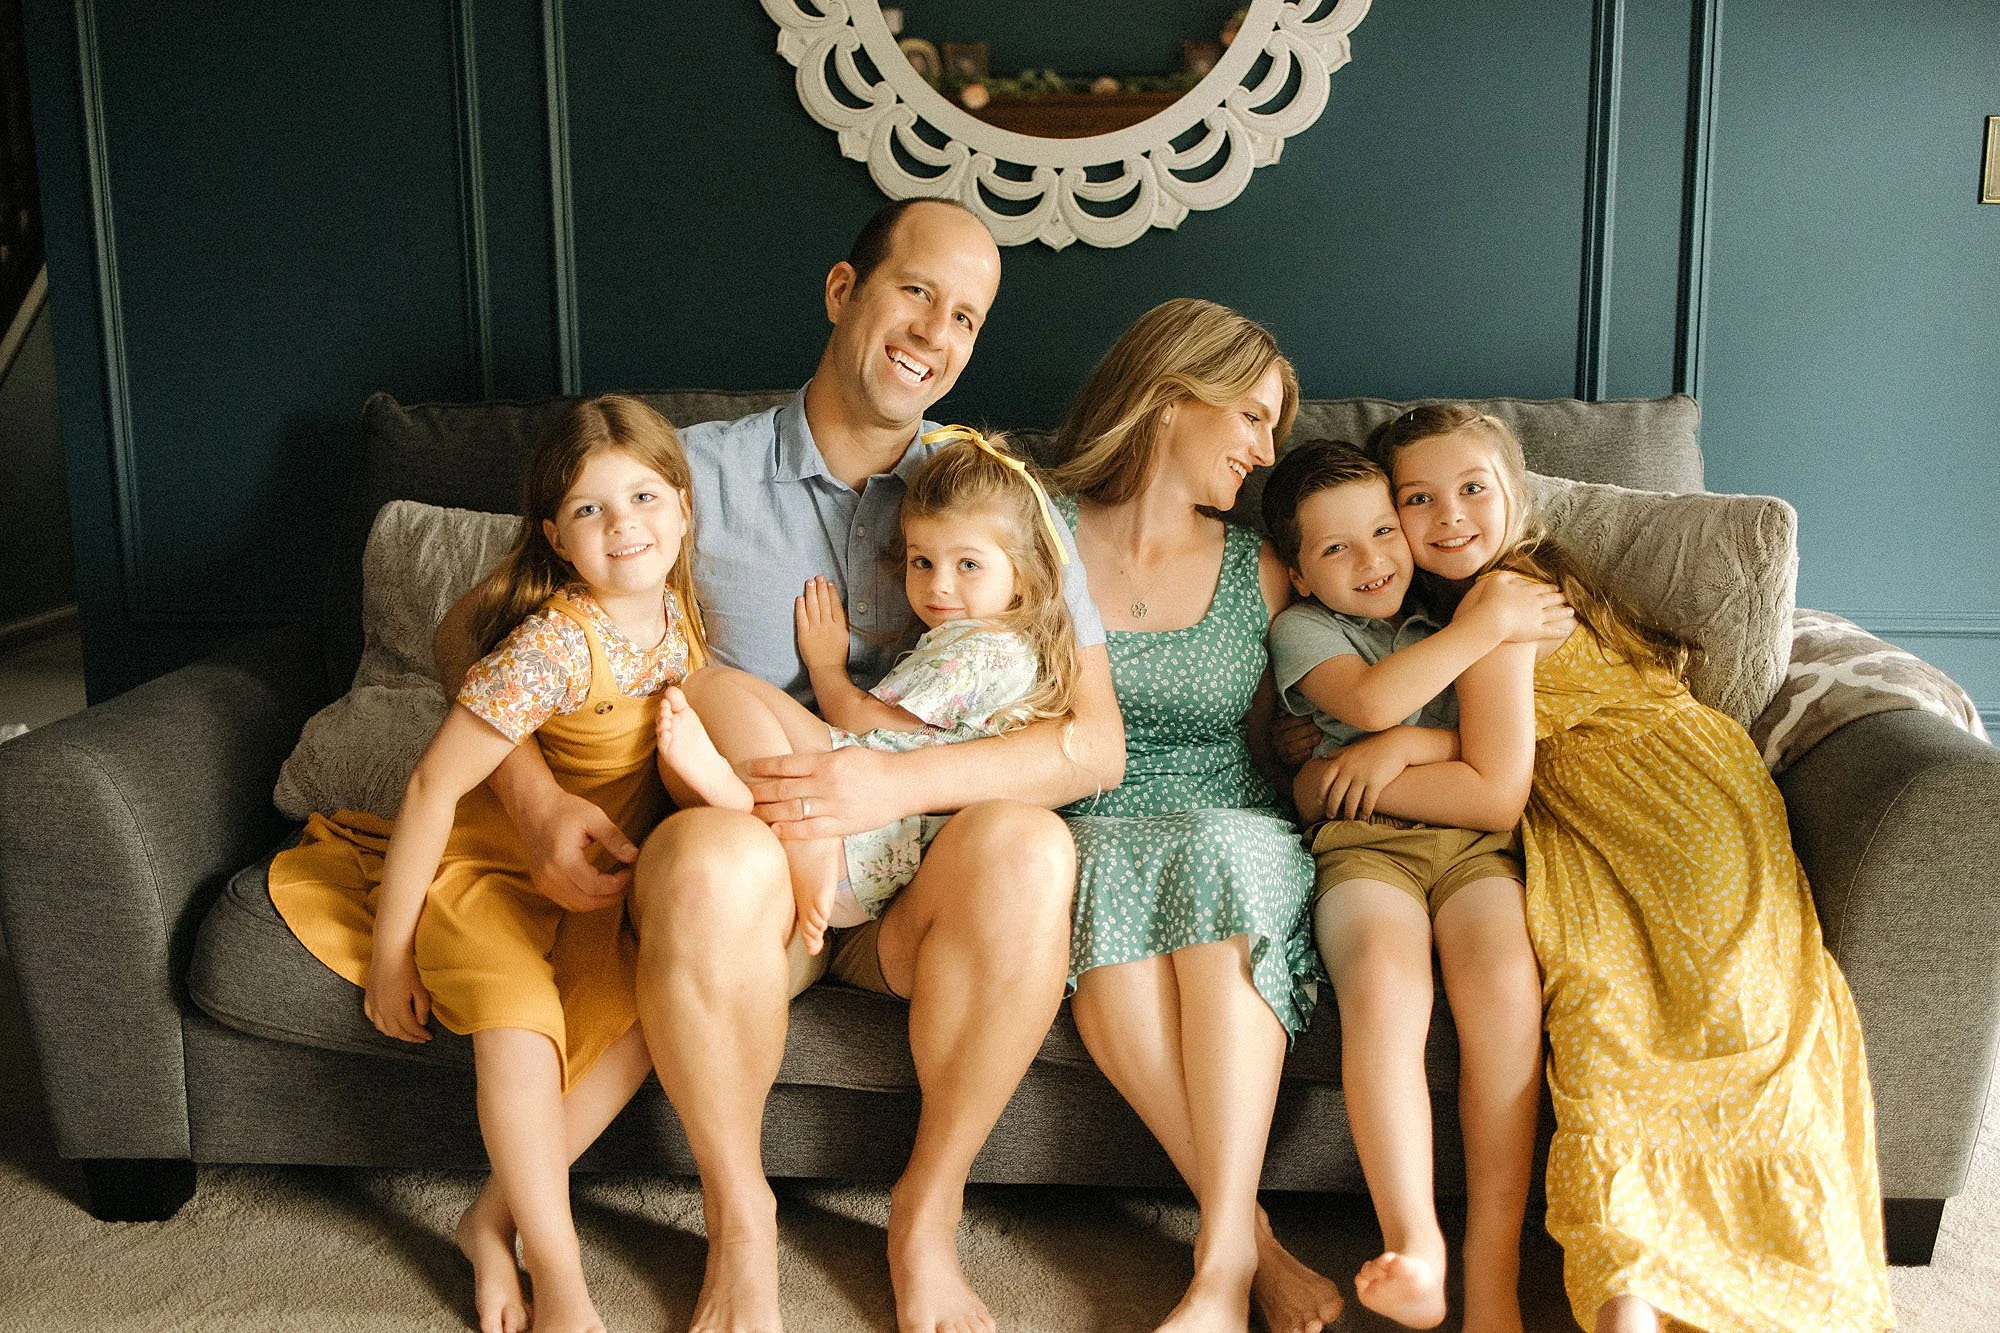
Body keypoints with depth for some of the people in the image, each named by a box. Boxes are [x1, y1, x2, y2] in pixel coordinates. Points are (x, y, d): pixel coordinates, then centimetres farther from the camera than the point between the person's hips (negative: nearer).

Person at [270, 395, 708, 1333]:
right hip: (489, 863, -5)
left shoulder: (678, 612, -6)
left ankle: (497, 1217, -4)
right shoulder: (555, 642, -26)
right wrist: (388, 954, -19)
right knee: (517, 1015, -30)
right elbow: (433, 787, -24)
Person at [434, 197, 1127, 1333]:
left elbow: (1097, 742, -6)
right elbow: (472, 632, 5)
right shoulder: (699, 474, 2)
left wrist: (904, 783, -23)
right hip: (744, 877, -1)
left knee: (1028, 845, -32)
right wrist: (536, 801, -13)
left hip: (909, 880, 1)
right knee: (715, 853, -36)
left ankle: (928, 1216, -10)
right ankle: (740, 1221, -10)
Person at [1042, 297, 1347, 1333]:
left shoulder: (1259, 576, 15)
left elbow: (1279, 745, 17)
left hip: (1238, 841, 2)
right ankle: (1261, 1249, -30)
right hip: (1086, 834, -1)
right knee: (1108, 871, -37)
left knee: (1220, 855, -35)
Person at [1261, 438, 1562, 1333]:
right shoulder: (1302, 627, 15)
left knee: (1506, 984, -28)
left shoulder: (1447, 620, 25)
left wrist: (1406, 745, -2)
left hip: (1472, 843, 2)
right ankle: (1413, 1248, -33)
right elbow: (1369, 699, -9)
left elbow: (1501, 776, 15)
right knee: (1384, 987, -34)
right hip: (1364, 847, -2)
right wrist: (1483, 626, -7)